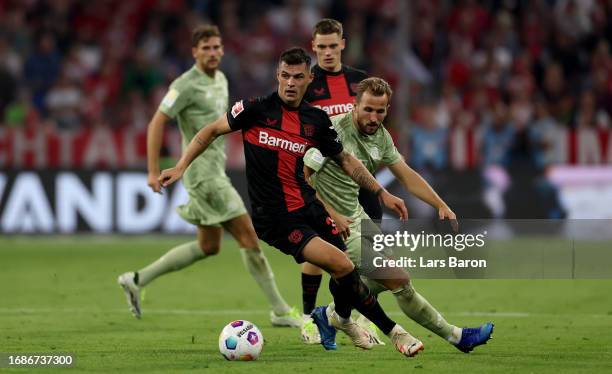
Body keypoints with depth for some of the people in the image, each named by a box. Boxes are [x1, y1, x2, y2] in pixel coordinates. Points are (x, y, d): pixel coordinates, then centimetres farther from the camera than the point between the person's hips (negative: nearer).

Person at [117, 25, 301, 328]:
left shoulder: (220, 80, 13)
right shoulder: (187, 85, -13)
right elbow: (157, 123, -14)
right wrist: (153, 171, -17)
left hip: (215, 171, 10)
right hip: (203, 174, -10)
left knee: (208, 246, 14)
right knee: (248, 235, -10)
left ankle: (137, 280, 20)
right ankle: (280, 311, -4)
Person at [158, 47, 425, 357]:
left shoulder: (317, 120, 4)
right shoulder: (256, 109, -9)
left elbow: (345, 161, 15)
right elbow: (212, 131, 2)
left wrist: (381, 193, 11)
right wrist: (181, 166, -6)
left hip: (309, 207, 5)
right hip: (275, 219, -5)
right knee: (343, 266, -18)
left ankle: (342, 319, 38)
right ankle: (391, 330, 0)